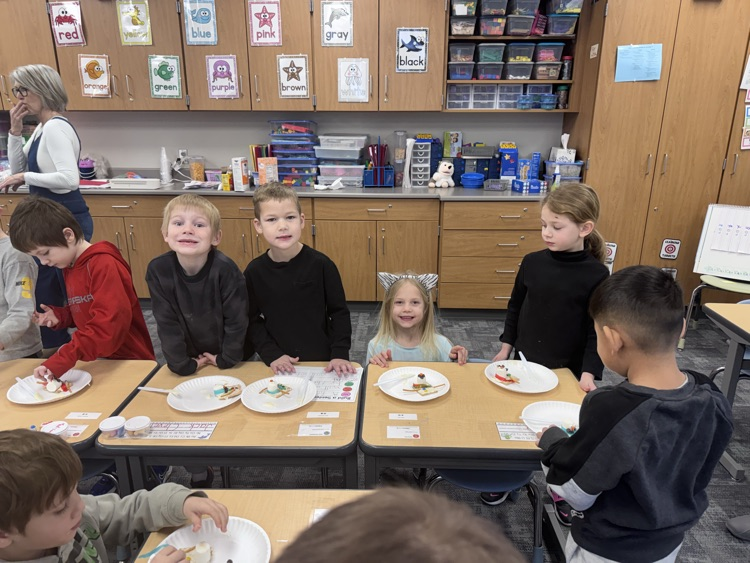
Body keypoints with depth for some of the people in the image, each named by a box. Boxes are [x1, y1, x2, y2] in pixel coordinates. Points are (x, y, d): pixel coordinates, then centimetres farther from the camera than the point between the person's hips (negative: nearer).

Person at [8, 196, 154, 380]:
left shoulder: (104, 264, -19)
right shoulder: (68, 266, 9)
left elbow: (108, 326, -28)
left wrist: (61, 360, -31)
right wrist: (60, 316, 2)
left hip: (129, 362, -7)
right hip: (99, 362, 7)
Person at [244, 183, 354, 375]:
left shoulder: (321, 264, -13)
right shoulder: (254, 271, -7)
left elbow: (339, 312, -5)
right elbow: (252, 321, 1)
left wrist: (340, 354, -12)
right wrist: (271, 355, -10)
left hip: (322, 361, -1)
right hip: (279, 366, 1)